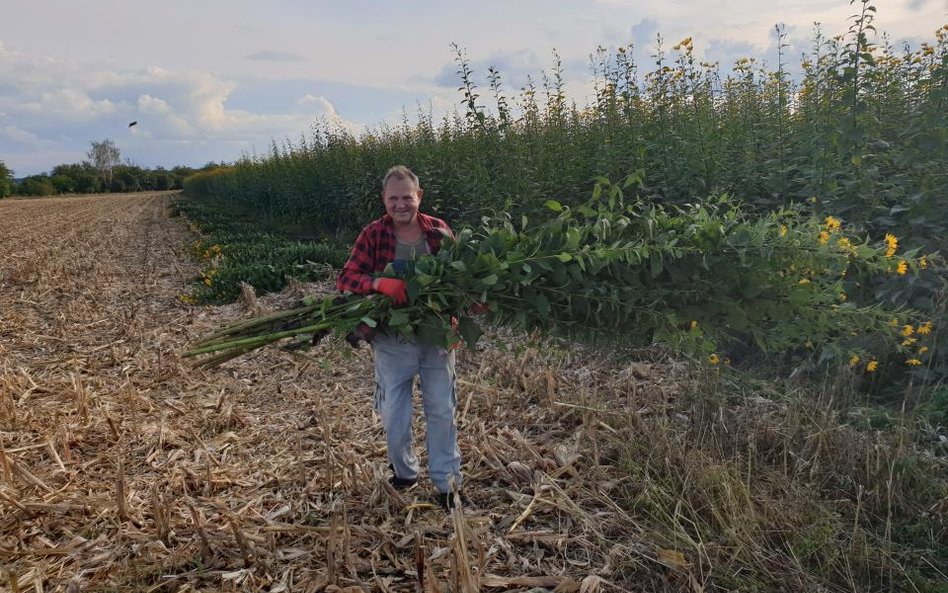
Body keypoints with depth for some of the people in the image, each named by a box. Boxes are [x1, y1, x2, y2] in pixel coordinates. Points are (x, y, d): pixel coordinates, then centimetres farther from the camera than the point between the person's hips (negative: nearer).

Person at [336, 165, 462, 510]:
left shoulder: (439, 230, -5)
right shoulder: (373, 235, -9)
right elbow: (345, 278, -13)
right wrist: (379, 283, -33)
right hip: (392, 341, -1)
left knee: (442, 412, 11)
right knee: (393, 417, 10)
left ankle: (447, 484, 26)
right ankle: (404, 472, 38)